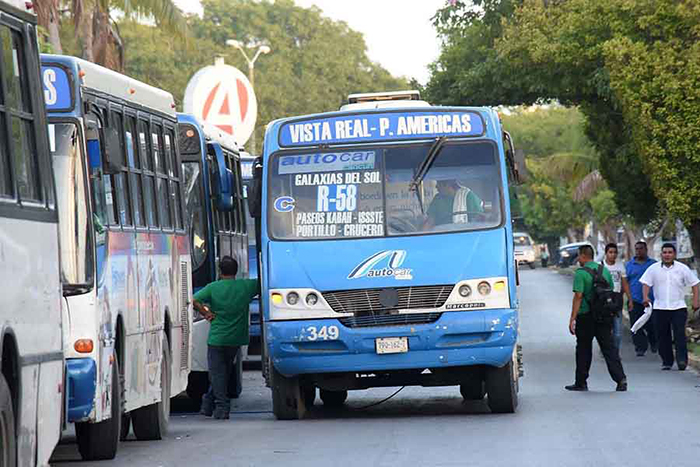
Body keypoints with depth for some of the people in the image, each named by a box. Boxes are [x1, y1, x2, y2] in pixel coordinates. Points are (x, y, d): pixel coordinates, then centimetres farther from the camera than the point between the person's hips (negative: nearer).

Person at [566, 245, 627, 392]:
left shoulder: (581, 272, -11)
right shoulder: (605, 270, 9)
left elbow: (578, 296, -16)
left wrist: (572, 318, -15)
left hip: (586, 316, -5)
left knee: (583, 350, 7)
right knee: (609, 348, 2)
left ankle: (581, 382, 14)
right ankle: (621, 378, -11)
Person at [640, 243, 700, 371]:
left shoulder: (682, 268, 2)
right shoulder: (654, 268, 4)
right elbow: (646, 283, 4)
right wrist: (645, 297, -13)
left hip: (679, 307, -2)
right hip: (660, 307, 2)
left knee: (680, 334, -12)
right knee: (663, 336, 5)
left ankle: (682, 359, -14)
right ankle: (666, 361, 13)